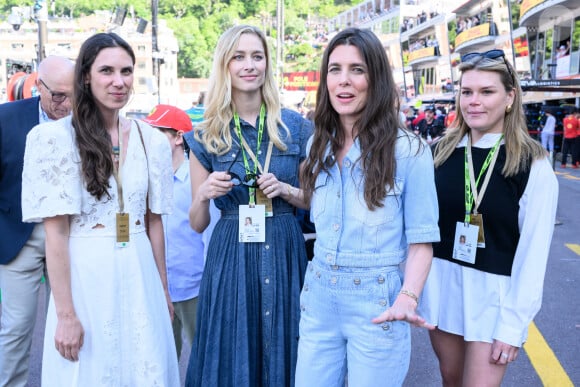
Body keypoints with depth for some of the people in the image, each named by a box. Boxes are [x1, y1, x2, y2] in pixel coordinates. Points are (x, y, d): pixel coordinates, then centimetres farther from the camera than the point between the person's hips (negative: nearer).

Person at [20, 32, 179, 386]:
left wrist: (163, 290, 11)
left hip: (139, 276, 4)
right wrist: (66, 315, -13)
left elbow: (154, 221, 9)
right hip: (83, 275, -3)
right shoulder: (56, 138, -9)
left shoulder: (152, 140, 4)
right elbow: (55, 233, -11)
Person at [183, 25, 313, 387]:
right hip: (231, 256, 0)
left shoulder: (296, 127, 1)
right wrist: (203, 194, -16)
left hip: (283, 251, 1)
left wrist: (285, 190, -10)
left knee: (283, 355, 13)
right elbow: (198, 224, 5)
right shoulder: (207, 136, 1)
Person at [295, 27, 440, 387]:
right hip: (318, 298, 5)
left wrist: (407, 299, -24)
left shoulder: (409, 150, -12)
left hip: (376, 303, -4)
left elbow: (421, 240, -10)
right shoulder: (318, 146, 4)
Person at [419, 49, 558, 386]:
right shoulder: (443, 152, 0)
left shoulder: (533, 164, -11)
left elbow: (534, 251, -10)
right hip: (440, 283, 4)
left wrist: (514, 324, -11)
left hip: (495, 294, -3)